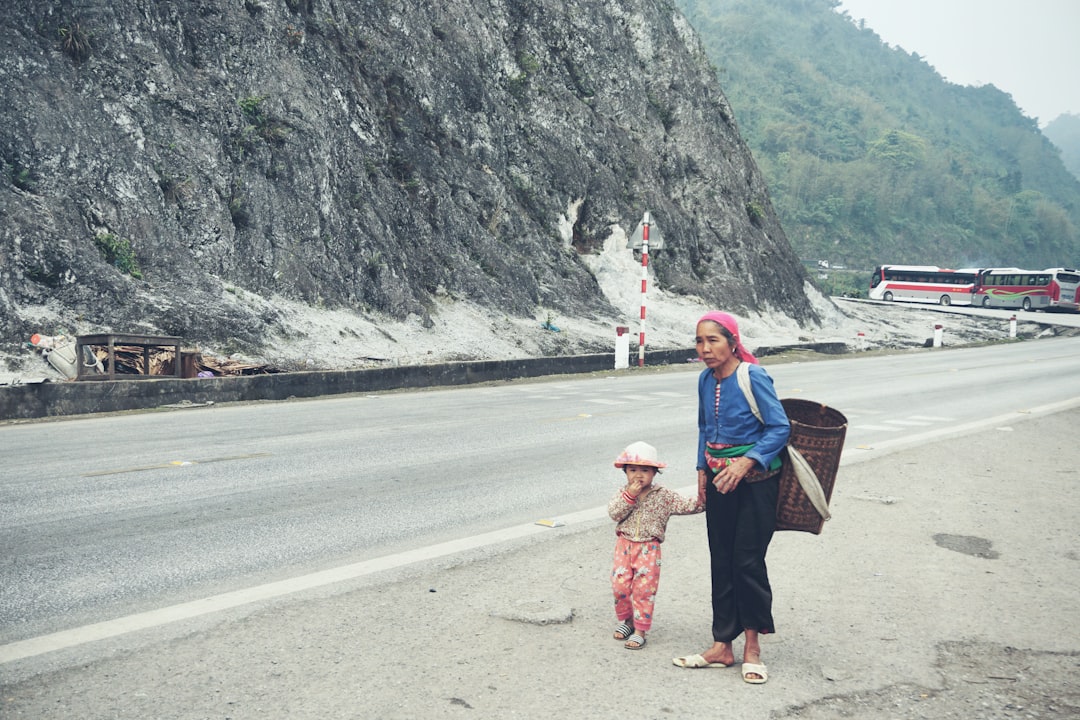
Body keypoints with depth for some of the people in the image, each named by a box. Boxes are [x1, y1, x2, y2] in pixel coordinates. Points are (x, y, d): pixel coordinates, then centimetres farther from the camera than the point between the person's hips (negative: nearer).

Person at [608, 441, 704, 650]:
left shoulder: (664, 496, 0)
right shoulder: (623, 493, 2)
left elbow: (685, 506, -4)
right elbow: (614, 513, -11)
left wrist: (700, 501, -22)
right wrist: (629, 496, -20)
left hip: (649, 549, -2)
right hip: (625, 545, 2)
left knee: (644, 589, -2)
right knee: (620, 585, 1)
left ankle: (640, 631, 7)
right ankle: (625, 619, 25)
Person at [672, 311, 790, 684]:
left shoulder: (753, 376, -16)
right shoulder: (705, 380, 3)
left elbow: (780, 427, -16)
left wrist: (745, 463, -24)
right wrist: (702, 470, 11)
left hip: (755, 481, -6)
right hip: (719, 480, 6)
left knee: (748, 561, -2)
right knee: (721, 562, 9)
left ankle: (752, 643, 18)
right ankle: (722, 646, 18)